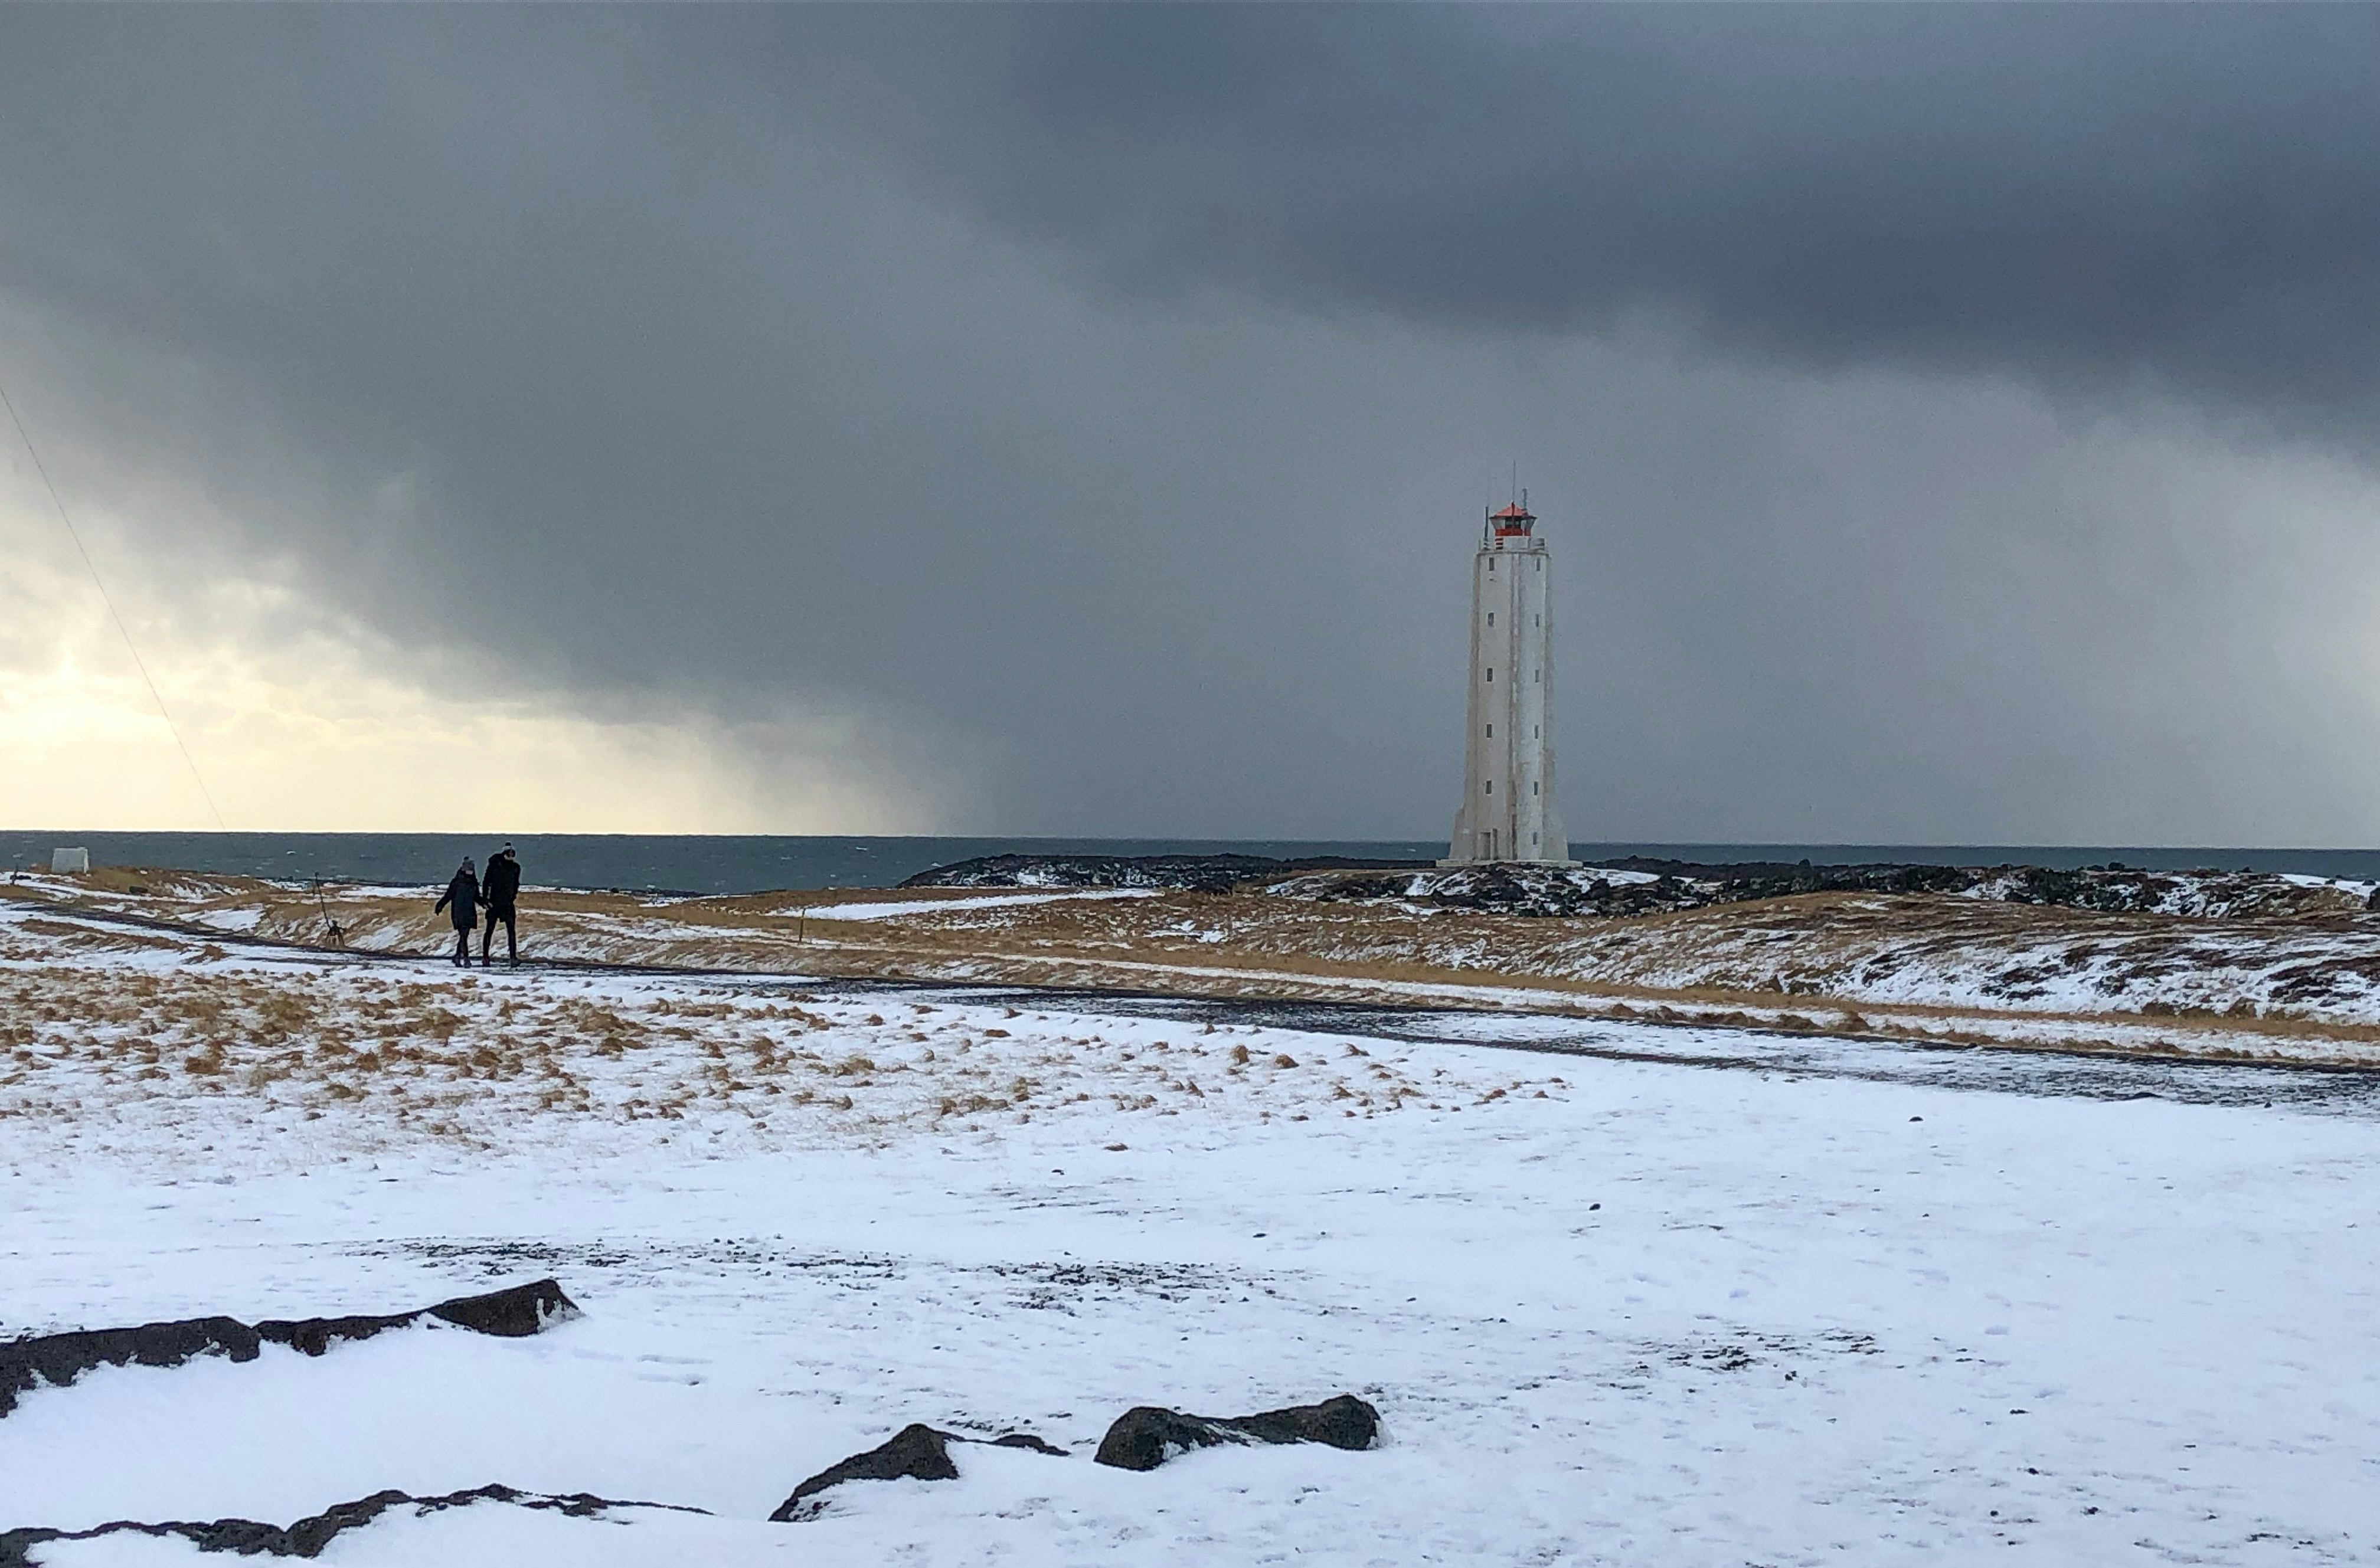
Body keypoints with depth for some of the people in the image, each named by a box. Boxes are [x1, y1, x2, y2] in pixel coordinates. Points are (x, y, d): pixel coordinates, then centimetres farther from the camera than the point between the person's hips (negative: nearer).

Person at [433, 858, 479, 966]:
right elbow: (448, 896, -4)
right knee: (463, 935, -13)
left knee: (465, 936, 6)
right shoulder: (457, 882, -5)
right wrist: (439, 907, -10)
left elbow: (476, 897, 22)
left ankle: (457, 957, 17)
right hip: (459, 914, -6)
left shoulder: (474, 883, 12)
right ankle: (466, 957, -17)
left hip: (469, 914, 6)